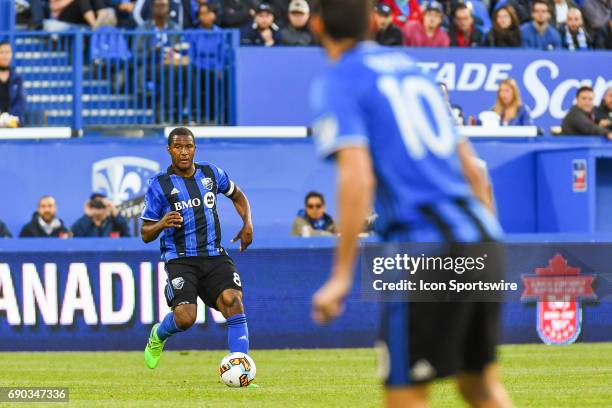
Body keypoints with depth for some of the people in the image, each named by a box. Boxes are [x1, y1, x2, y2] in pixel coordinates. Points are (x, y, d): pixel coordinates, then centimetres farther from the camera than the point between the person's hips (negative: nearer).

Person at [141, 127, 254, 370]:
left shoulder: (211, 174, 9)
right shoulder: (159, 185, -1)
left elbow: (238, 196, 28)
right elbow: (145, 234, 1)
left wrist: (247, 224, 10)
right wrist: (161, 224, -21)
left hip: (214, 256, 3)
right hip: (180, 259, -3)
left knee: (233, 302, -22)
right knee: (185, 318, -21)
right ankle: (159, 335, 18)